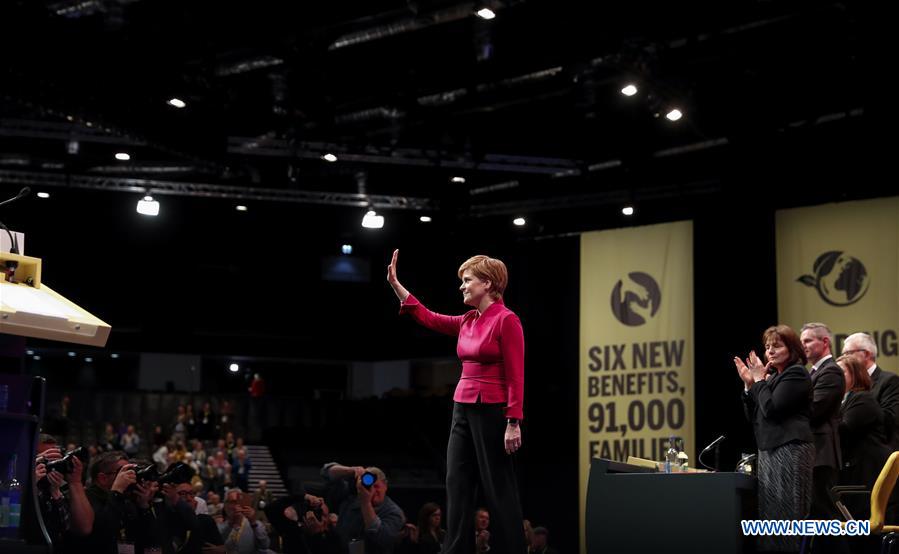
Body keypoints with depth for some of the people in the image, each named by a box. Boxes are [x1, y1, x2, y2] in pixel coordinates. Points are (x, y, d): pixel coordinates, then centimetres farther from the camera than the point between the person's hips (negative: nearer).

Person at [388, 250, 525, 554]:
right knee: (457, 486, 7)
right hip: (462, 410, 8)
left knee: (499, 490, -2)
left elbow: (516, 377, -15)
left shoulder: (506, 320, -13)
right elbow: (427, 317, 20)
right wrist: (395, 283, 16)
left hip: (492, 412, -8)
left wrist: (513, 424, -19)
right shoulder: (467, 321, 11)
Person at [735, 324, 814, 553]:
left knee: (786, 514, -10)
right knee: (769, 515, 4)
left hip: (790, 451, -9)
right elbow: (754, 417, 18)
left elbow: (771, 409, -16)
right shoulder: (773, 377, 21)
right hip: (770, 452, 9)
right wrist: (749, 384, 8)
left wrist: (760, 380, -5)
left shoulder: (796, 374, -5)